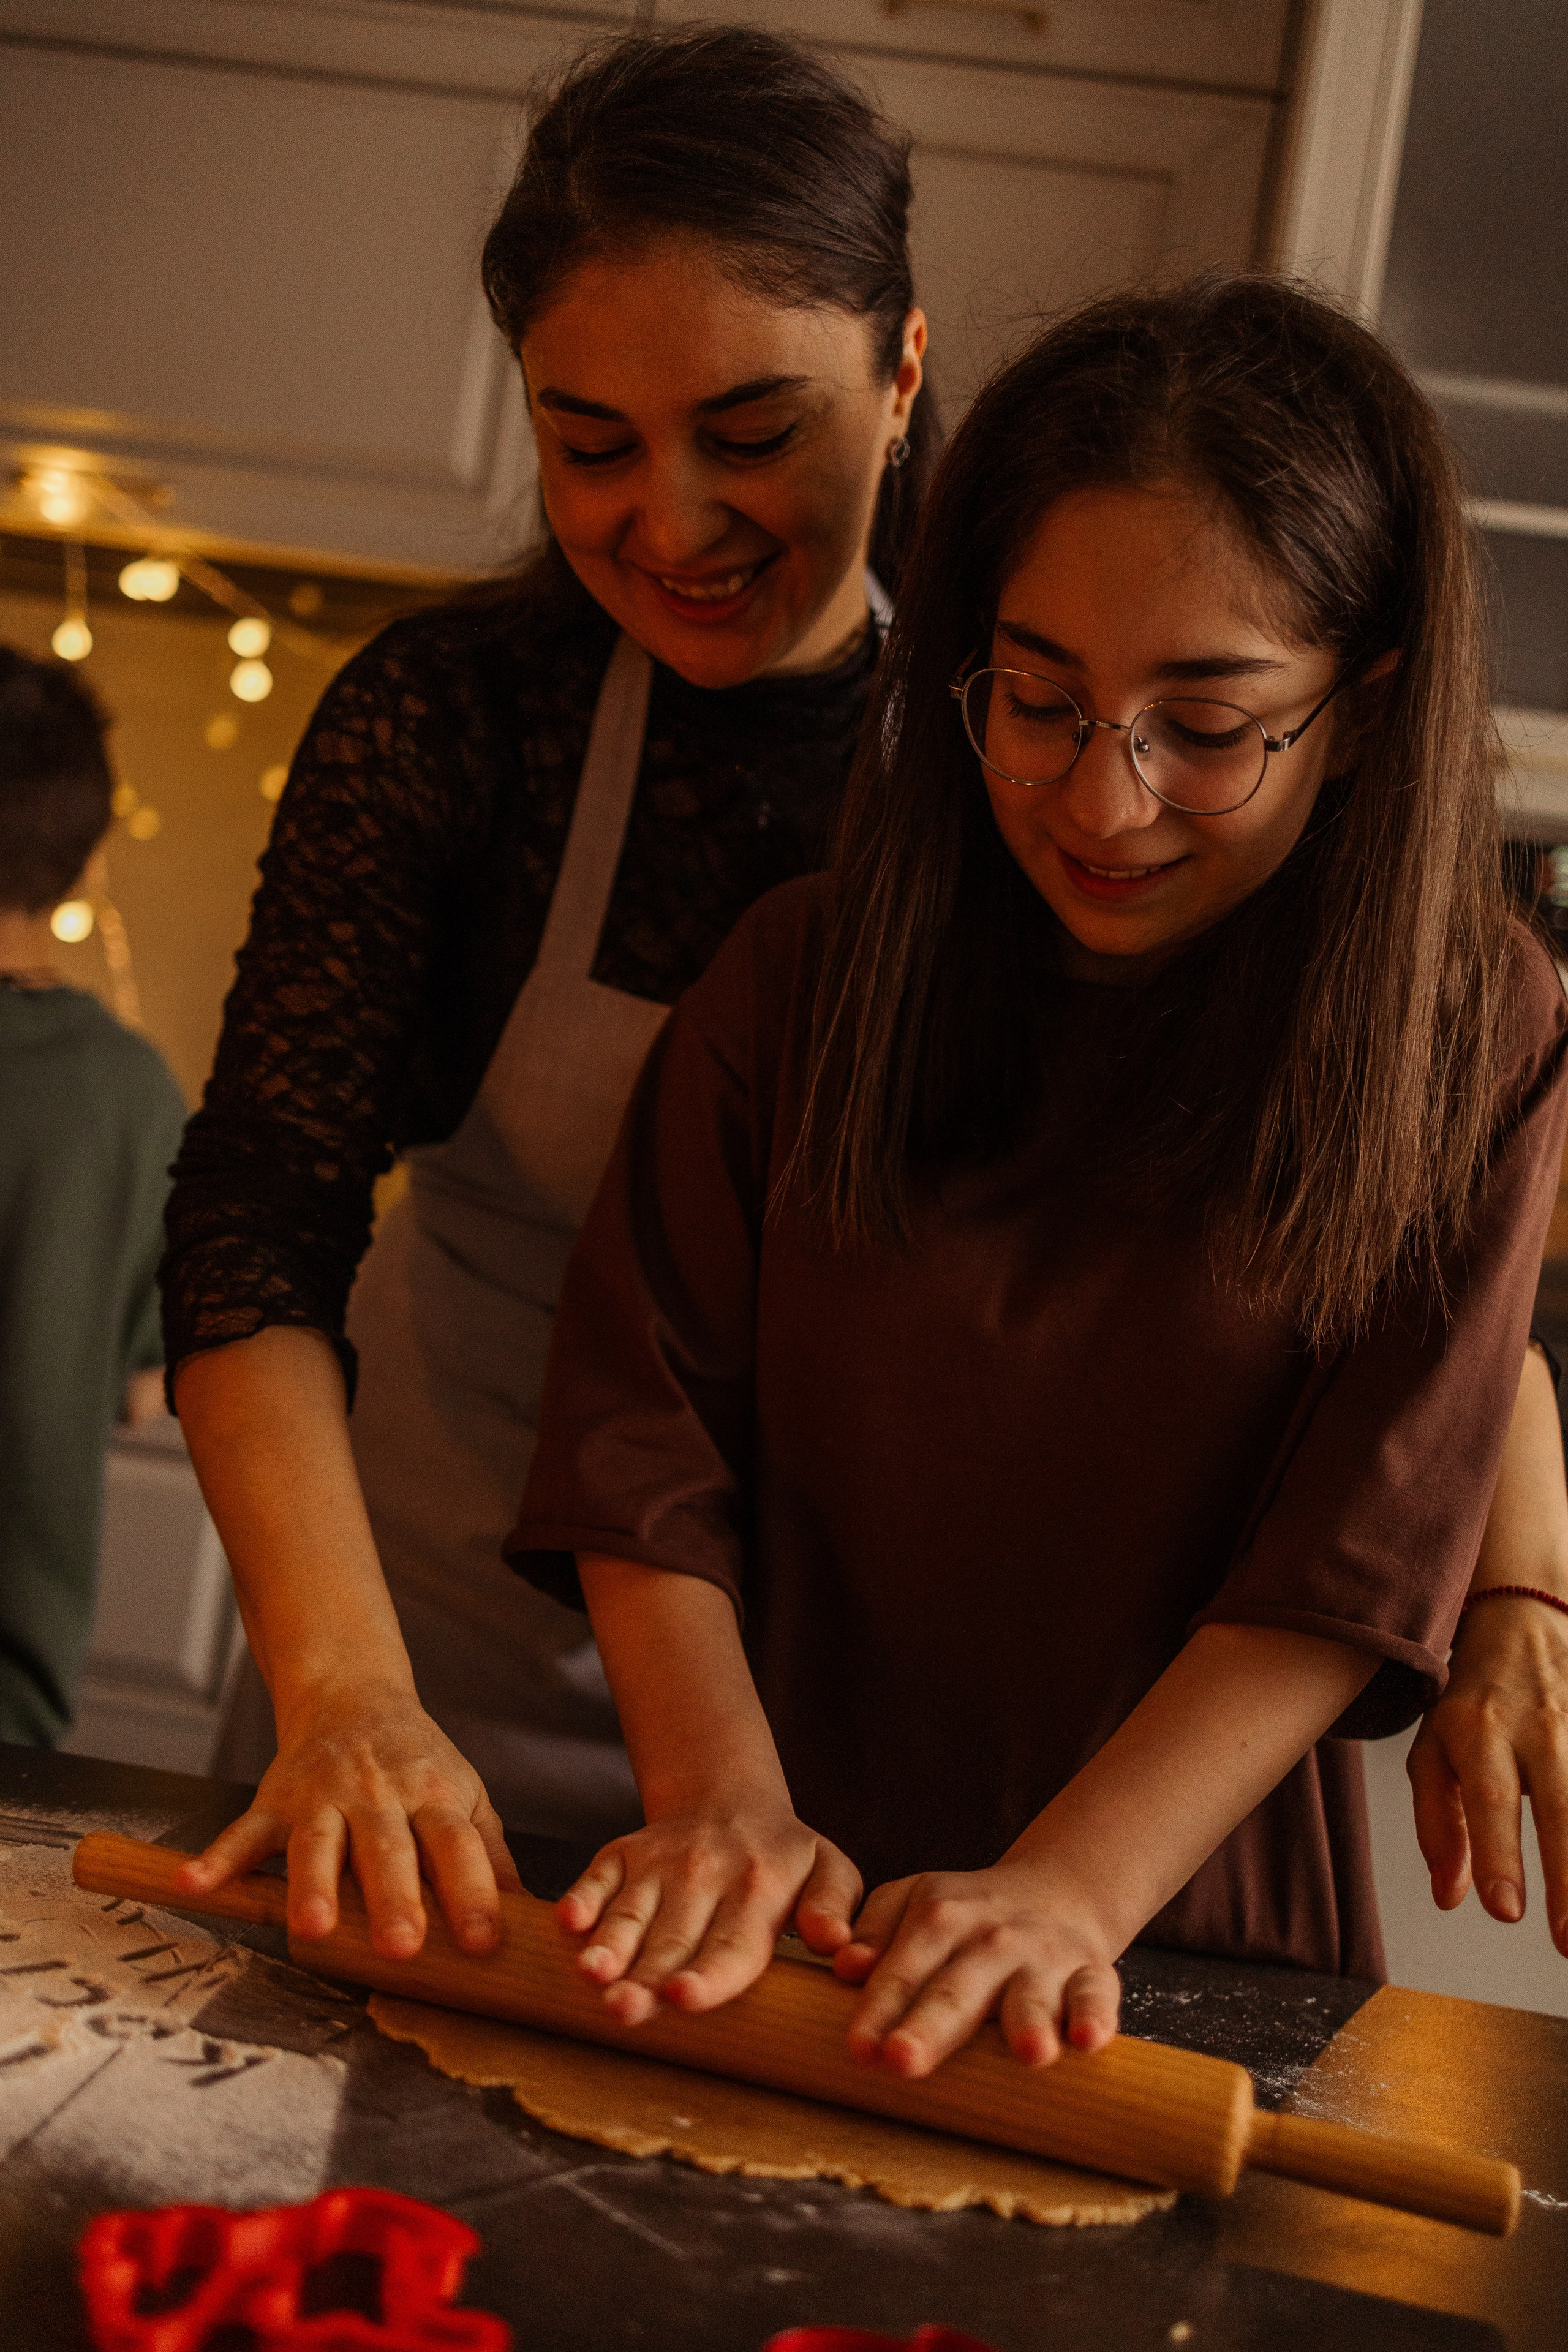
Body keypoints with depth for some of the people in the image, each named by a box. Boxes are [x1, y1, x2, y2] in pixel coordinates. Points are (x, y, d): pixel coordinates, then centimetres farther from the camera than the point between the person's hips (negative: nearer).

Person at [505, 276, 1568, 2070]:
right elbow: (649, 1427, -1)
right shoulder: (808, 975, 5)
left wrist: (1072, 1889, -20)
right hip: (780, 1939, 0)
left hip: (1185, 1960, 0)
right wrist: (724, 1804, -15)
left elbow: (1357, 1555, -9)